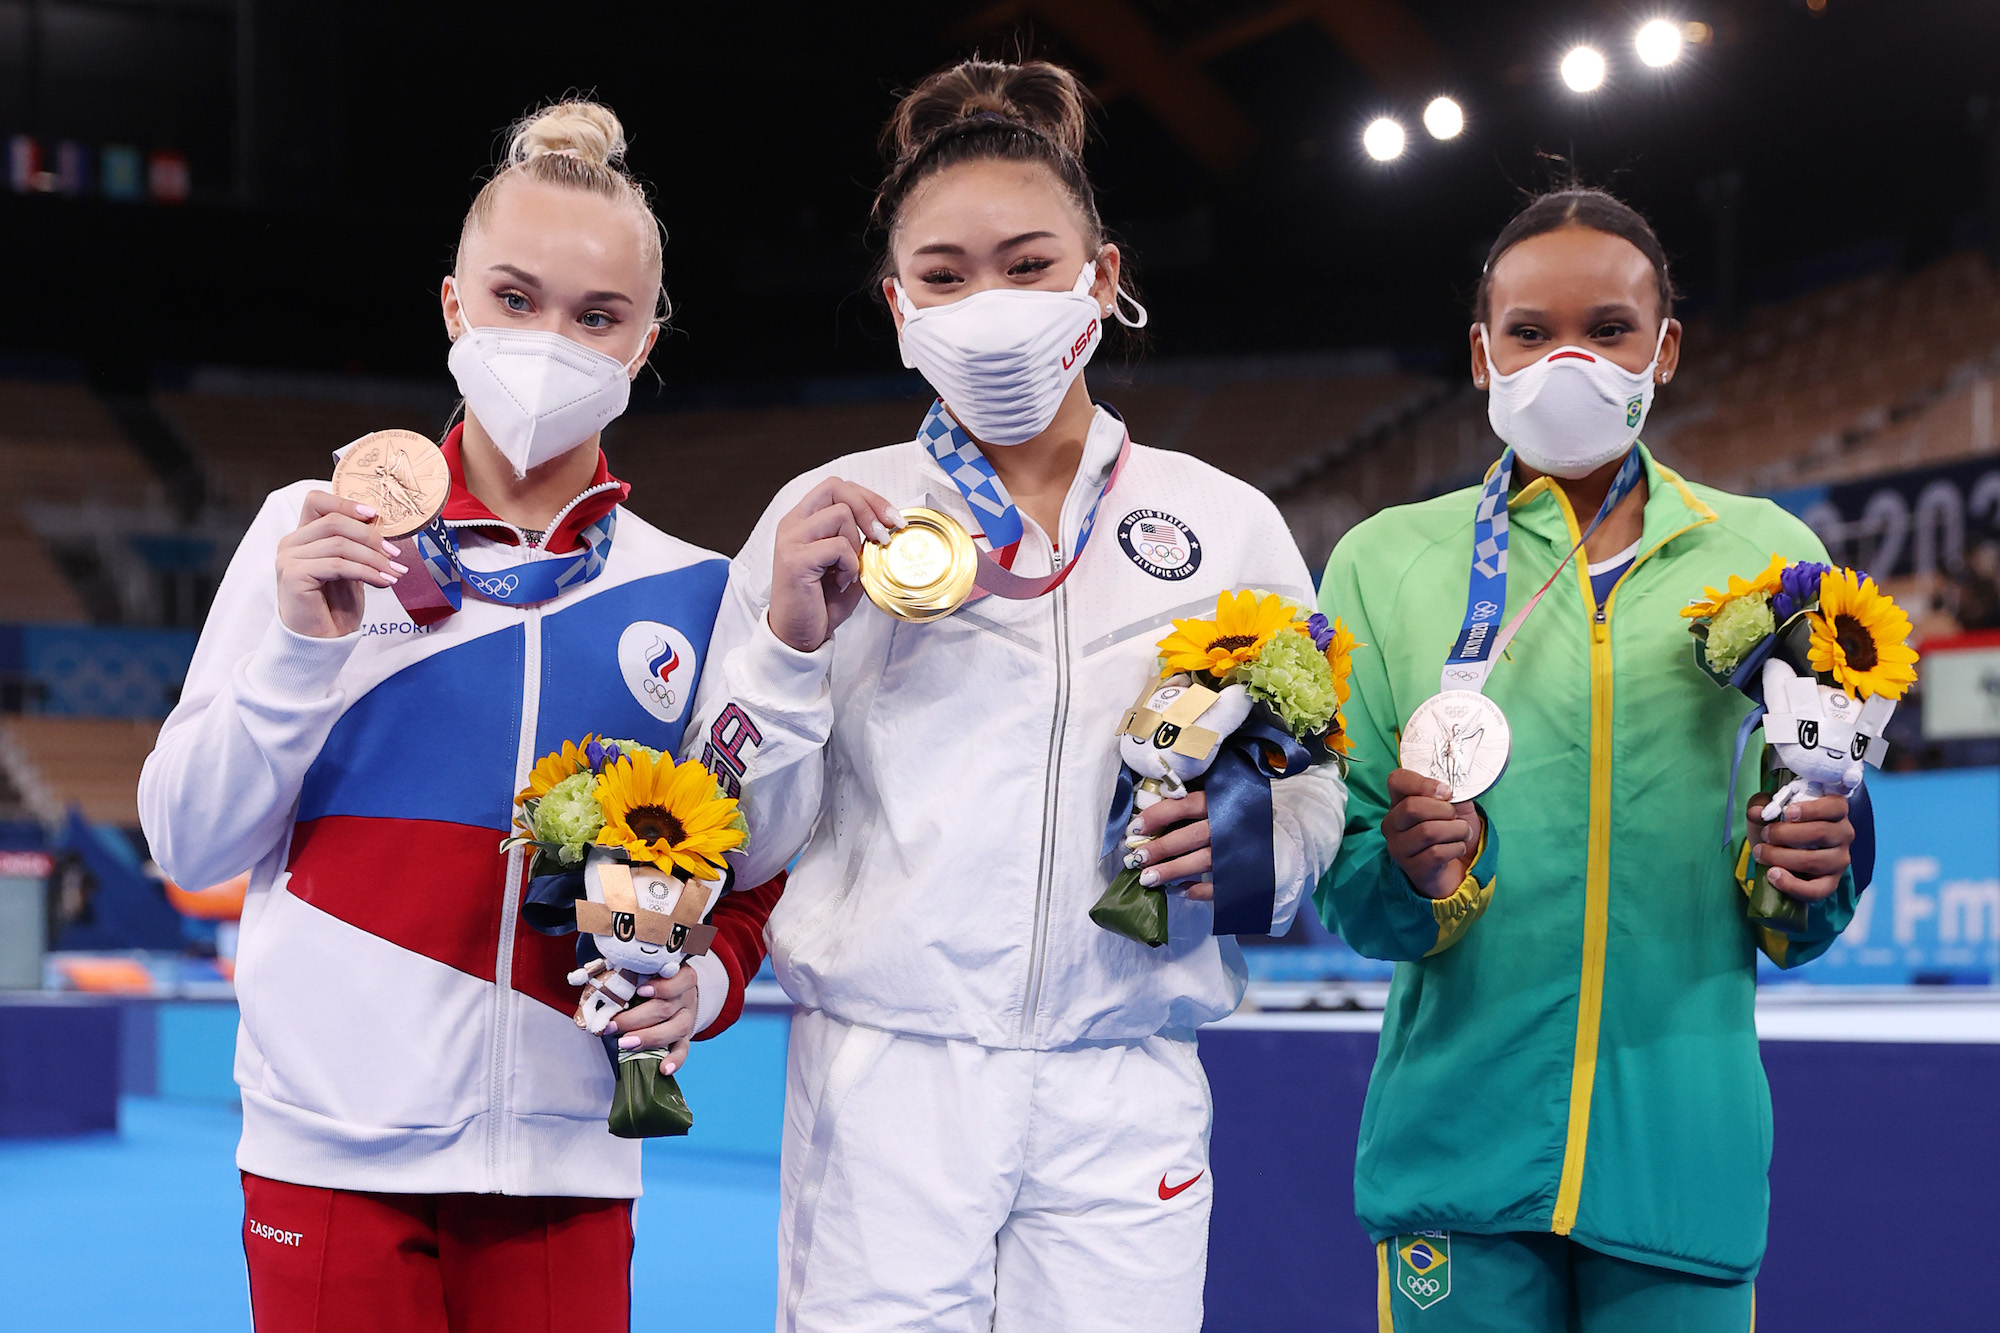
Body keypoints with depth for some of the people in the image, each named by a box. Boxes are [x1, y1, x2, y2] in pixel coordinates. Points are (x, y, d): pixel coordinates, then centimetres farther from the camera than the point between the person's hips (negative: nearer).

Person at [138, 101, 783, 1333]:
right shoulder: (318, 535, 1)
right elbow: (191, 843, 0)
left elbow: (752, 873, 11)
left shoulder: (687, 593, 5)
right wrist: (302, 645, -14)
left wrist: (704, 981, -9)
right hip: (336, 1146, -1)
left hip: (567, 1155, 1)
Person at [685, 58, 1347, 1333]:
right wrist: (788, 642, -10)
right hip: (882, 1088, -1)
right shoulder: (828, 518, 6)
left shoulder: (1228, 524, 8)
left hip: (1123, 1097, 1)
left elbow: (1319, 809, 10)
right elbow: (740, 843, 4)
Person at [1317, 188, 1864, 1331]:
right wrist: (1415, 873, -17)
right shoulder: (1388, 562, 5)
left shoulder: (1767, 556, 7)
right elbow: (1340, 888, 4)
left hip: (1685, 1148, 1)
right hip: (1461, 1139, -1)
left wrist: (1801, 880, -12)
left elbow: (1793, 930, 10)